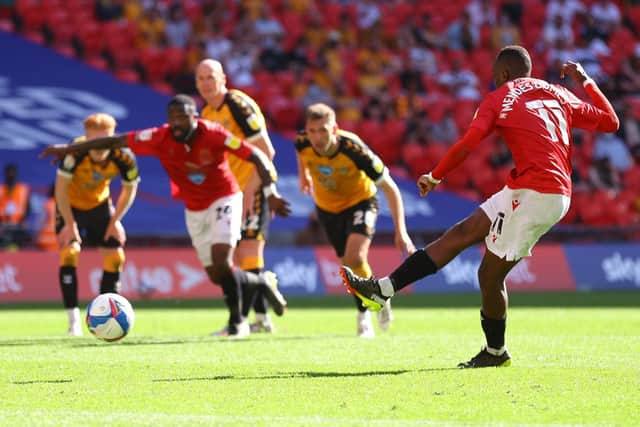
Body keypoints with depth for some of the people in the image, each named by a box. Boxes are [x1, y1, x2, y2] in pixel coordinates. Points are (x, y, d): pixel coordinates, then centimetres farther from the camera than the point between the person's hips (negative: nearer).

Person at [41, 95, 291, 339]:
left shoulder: (214, 135, -24)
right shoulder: (160, 138, -17)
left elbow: (256, 156, -19)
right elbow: (115, 141, -11)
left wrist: (270, 193, -26)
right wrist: (69, 149, -12)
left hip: (224, 200, -4)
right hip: (194, 211, 4)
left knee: (221, 261, -22)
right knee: (216, 275, 5)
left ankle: (237, 322, -4)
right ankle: (263, 282, 35)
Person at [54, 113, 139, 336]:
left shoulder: (123, 158, -26)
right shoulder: (75, 153, -35)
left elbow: (129, 190, -7)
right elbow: (60, 188, -25)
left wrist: (115, 220, -11)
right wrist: (70, 224, -24)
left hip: (100, 204, 3)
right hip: (71, 205, -3)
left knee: (115, 255, -5)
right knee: (70, 250, -21)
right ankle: (73, 319, -16)